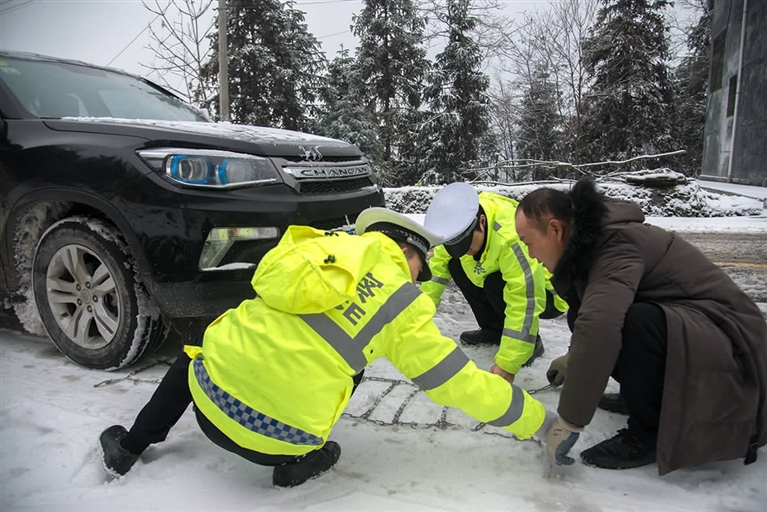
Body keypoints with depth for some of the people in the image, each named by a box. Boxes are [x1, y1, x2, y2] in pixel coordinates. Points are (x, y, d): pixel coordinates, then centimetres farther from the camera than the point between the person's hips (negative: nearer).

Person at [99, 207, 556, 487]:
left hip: (213, 396, 3)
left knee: (193, 356, 37)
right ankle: (299, 462, 14)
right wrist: (537, 419, 15)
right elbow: (458, 381, 2)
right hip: (279, 438, -3)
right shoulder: (407, 311, -2)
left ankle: (127, 449, 42)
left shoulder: (334, 242, 7)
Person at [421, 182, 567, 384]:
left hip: (547, 292, -7)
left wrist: (508, 364, -37)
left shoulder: (511, 238, -40)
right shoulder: (457, 225, -19)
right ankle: (493, 329, 8)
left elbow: (524, 305, -39)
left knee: (496, 285, -32)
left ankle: (531, 341, -5)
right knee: (456, 266, -9)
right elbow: (437, 265, -7)